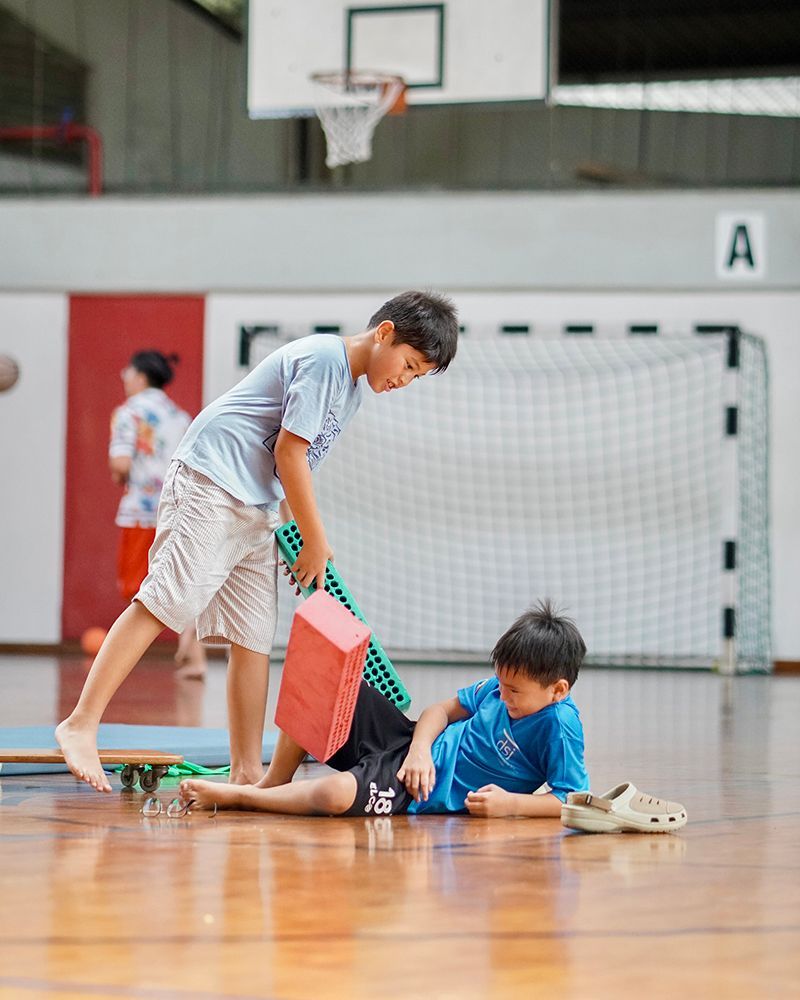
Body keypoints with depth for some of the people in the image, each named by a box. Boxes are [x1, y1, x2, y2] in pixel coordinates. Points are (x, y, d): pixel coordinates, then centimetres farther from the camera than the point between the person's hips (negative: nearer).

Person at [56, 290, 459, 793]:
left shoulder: (351, 388, 17)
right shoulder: (323, 358, -14)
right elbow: (288, 451, -15)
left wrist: (300, 533, 14)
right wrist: (316, 542, -7)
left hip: (257, 508, 10)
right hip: (211, 485, -10)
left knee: (255, 637, 5)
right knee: (163, 603, -17)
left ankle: (247, 771, 7)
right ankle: (82, 724, -19)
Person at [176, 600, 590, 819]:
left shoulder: (558, 729, -17)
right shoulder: (504, 687, 3)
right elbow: (444, 708, 12)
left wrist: (511, 803, -26)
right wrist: (419, 750, -7)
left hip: (427, 794, -8)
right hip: (415, 749, 8)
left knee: (337, 794, -37)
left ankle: (230, 796, -15)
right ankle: (270, 786, 6)